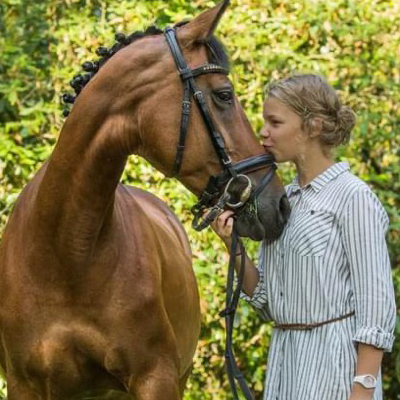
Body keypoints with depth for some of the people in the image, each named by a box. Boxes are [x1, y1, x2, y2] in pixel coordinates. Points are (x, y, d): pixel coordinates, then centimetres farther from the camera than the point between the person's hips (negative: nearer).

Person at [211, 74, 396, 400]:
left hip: (334, 362, -7)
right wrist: (233, 246, -1)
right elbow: (265, 300, 13)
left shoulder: (353, 197, -10)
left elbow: (376, 308, -13)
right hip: (284, 357, 7)